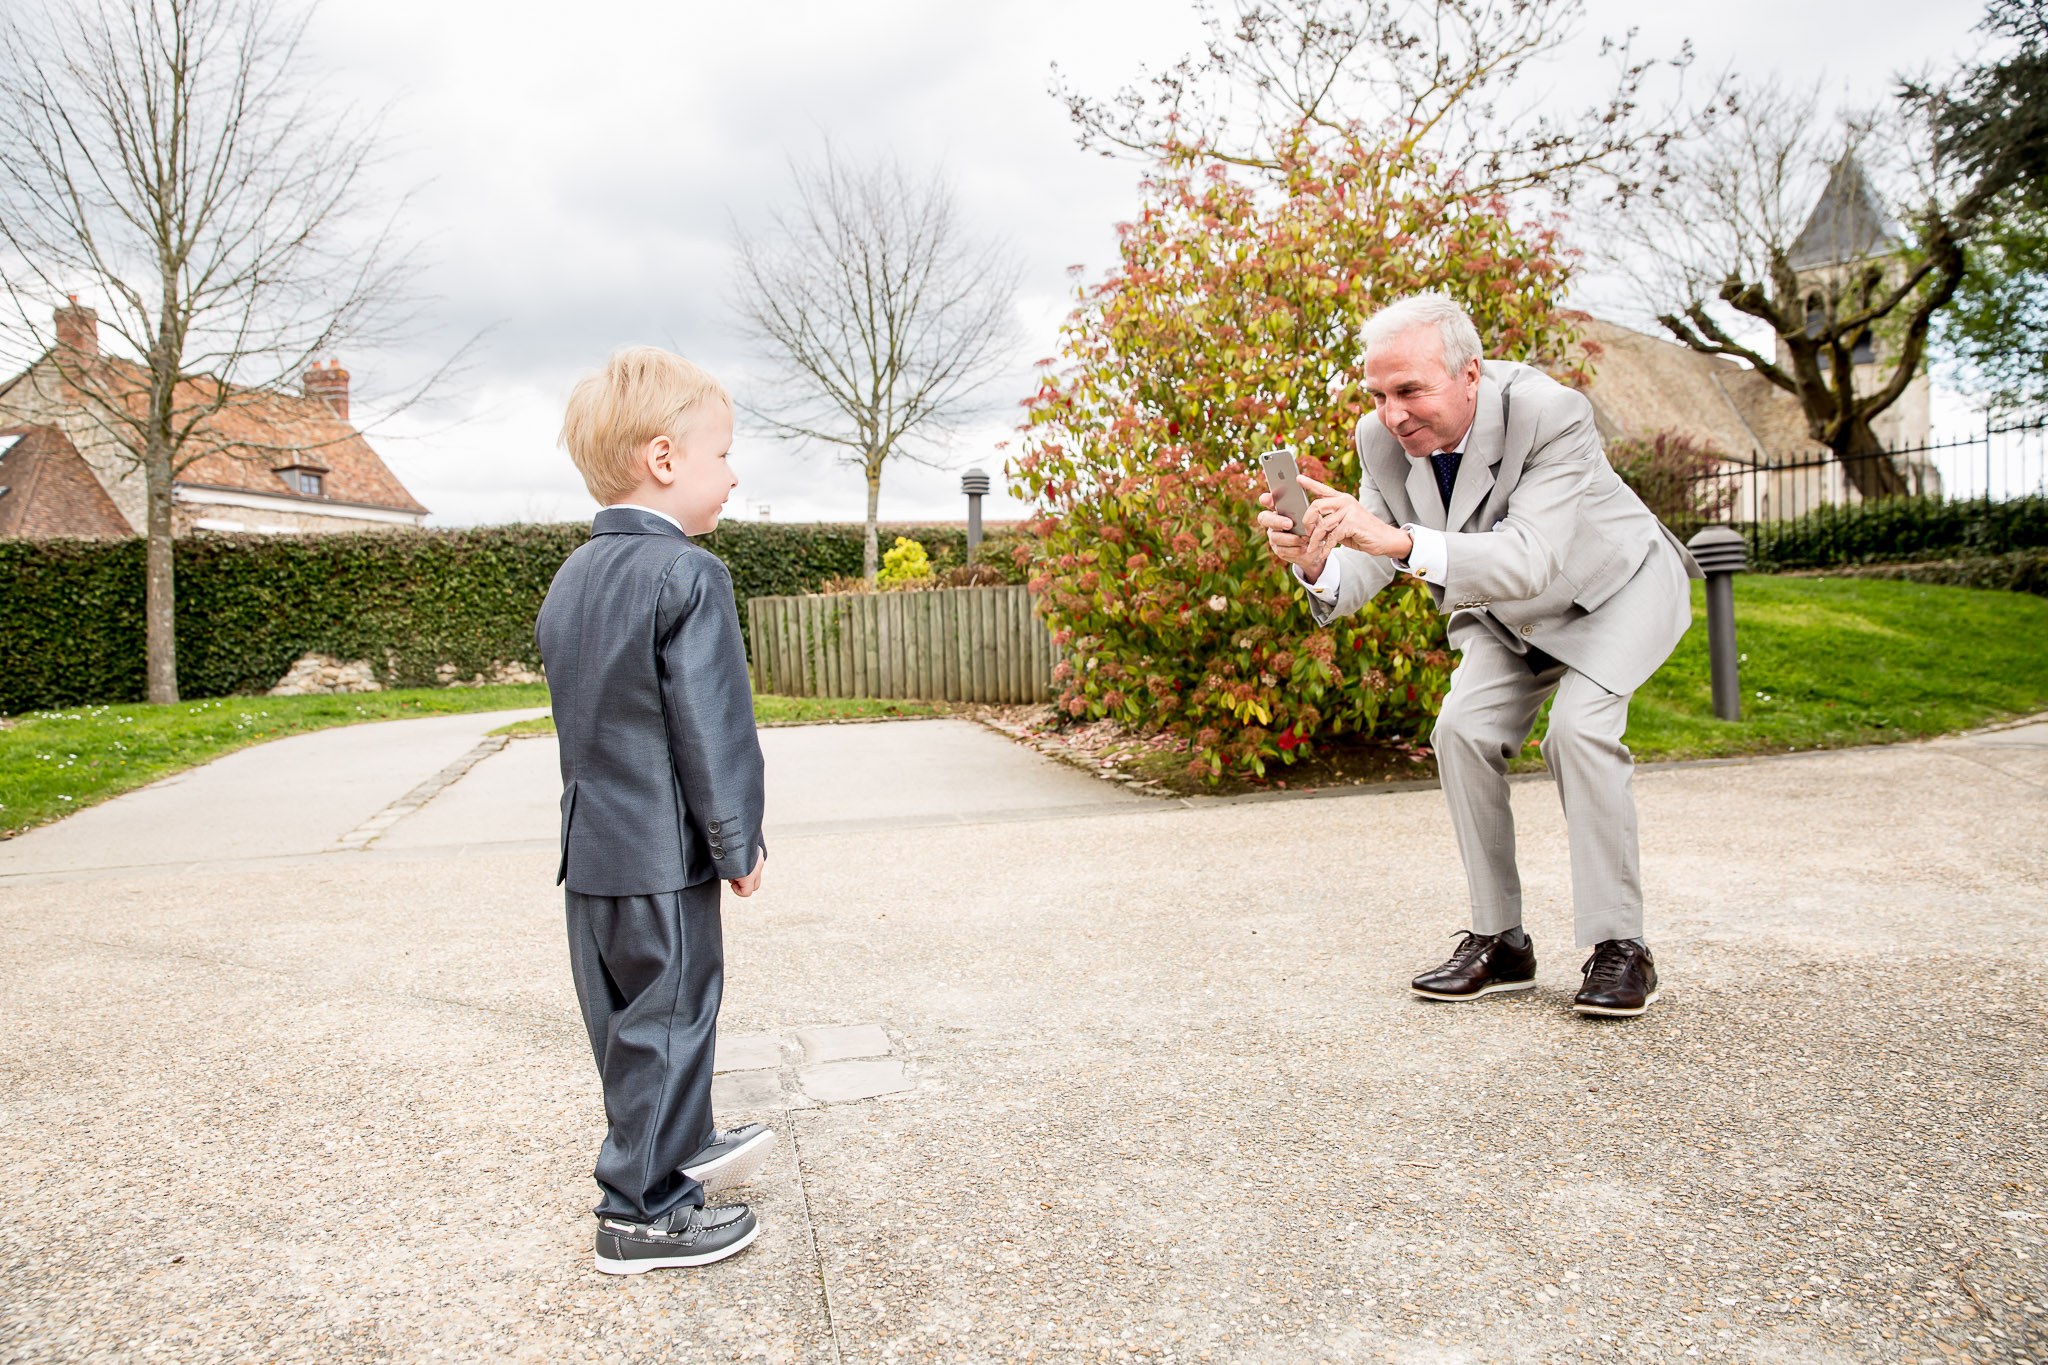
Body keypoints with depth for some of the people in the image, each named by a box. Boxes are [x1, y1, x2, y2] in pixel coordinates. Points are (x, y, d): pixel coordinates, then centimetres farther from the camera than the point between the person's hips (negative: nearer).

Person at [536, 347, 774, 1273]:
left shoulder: (572, 577, 10)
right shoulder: (688, 577, -17)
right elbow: (712, 728, -20)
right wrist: (739, 843, -10)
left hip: (592, 846, 9)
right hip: (664, 852, -9)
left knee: (630, 1018, 20)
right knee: (666, 1020, 3)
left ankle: (681, 1149, 40)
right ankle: (643, 1213, 15)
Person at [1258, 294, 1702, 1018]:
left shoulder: (1550, 414, -36)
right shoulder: (1382, 440, -19)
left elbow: (1531, 561, -47)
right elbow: (1368, 564, -19)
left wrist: (1403, 540, -61)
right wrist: (1316, 561, -43)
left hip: (1614, 588, -5)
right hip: (1512, 615, 5)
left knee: (1580, 729, -26)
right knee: (1463, 730, -11)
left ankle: (1619, 946, -12)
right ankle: (1500, 942, 1)